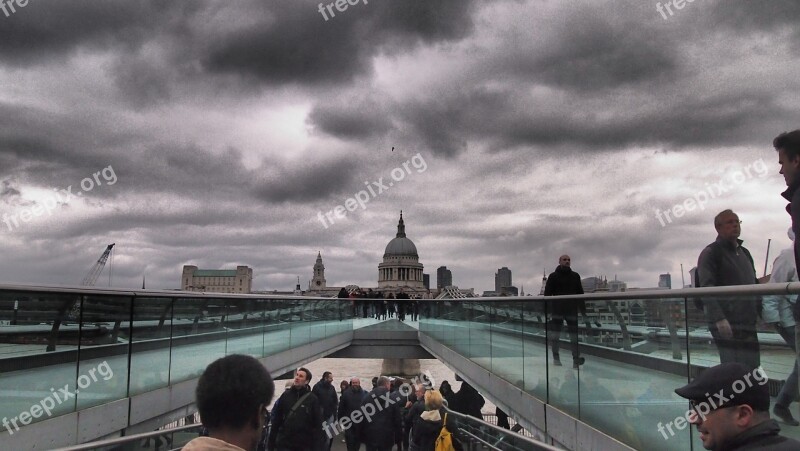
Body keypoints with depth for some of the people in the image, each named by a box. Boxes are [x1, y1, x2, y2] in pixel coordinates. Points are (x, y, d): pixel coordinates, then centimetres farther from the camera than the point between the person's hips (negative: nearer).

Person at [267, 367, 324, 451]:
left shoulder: (312, 399, -3)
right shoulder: (285, 395, 3)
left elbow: (317, 425, -4)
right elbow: (276, 420, 6)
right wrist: (271, 443, 4)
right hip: (283, 444, 2)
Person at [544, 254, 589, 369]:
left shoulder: (575, 276, 11)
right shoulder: (553, 276, 3)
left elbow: (580, 294, 13)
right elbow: (547, 294, -1)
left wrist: (583, 311, 8)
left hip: (572, 310, 2)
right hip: (557, 311, -2)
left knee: (574, 335, 0)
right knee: (555, 335, 1)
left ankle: (576, 359, 1)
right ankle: (556, 357, 12)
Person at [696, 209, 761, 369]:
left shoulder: (745, 253, 21)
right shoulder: (710, 253, -3)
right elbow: (707, 288, -13)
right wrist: (719, 319, -23)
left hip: (749, 322, 8)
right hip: (727, 324, -8)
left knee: (753, 367, 9)